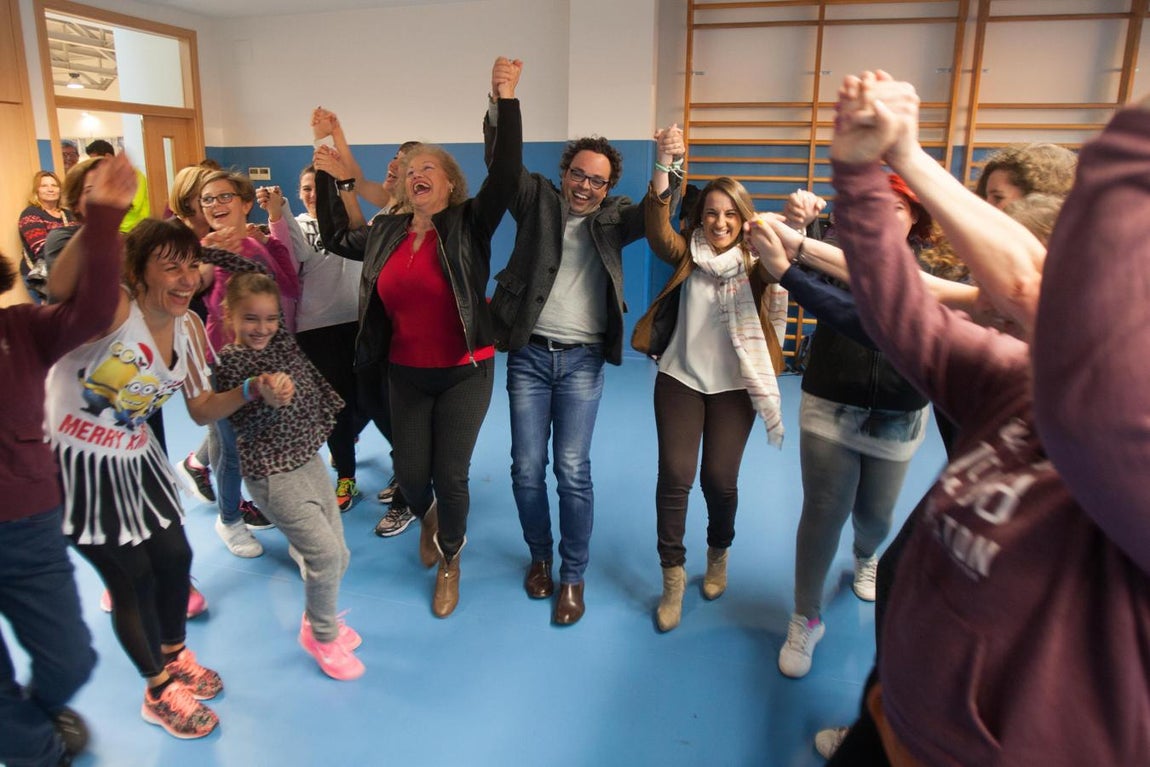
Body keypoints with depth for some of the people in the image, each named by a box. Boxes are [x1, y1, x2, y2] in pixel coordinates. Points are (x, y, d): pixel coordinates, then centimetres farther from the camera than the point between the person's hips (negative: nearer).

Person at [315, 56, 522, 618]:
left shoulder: (468, 225, -8)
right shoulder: (386, 233, 5)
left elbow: (506, 173, -21)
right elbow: (336, 238, 21)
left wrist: (507, 101, -26)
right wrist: (326, 170, 16)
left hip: (463, 373, -4)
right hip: (405, 375, 4)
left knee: (450, 476, 3)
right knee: (410, 473, 11)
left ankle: (450, 560, 31)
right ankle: (428, 518, 49)